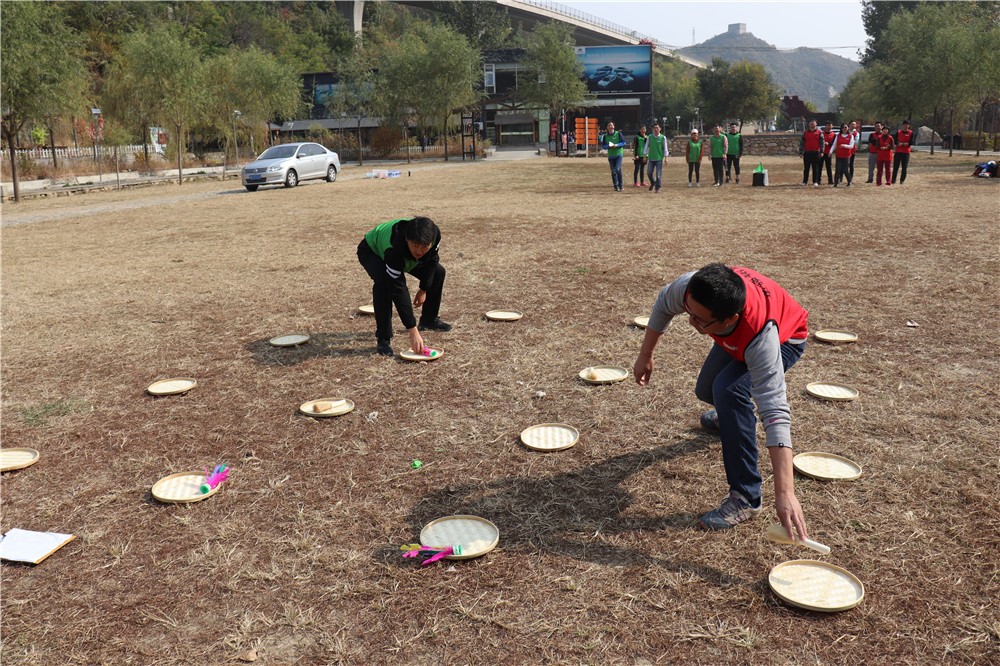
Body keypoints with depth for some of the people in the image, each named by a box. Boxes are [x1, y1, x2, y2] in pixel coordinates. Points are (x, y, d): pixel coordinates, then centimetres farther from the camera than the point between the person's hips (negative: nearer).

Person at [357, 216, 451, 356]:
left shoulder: (434, 234, -33)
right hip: (371, 251, -6)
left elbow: (431, 260, -10)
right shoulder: (394, 249, -48)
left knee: (438, 272, 1)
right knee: (384, 282, -36)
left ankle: (429, 319, 24)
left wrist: (424, 289, -5)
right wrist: (413, 331, -48)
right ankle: (383, 339, -24)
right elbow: (398, 290, -47)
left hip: (405, 253, 6)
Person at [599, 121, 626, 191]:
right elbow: (603, 145, 7)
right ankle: (616, 186, 13)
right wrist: (608, 146, -14)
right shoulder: (605, 136, 6)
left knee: (618, 169, -15)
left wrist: (617, 145, -17)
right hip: (610, 155, 3)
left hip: (618, 154, -3)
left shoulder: (618, 134, -1)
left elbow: (624, 142, -1)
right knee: (613, 171, 6)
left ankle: (620, 185, -3)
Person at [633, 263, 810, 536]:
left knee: (729, 390, -32)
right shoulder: (690, 288, -37)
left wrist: (785, 493, -56)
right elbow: (663, 304, -11)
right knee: (706, 391, 22)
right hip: (737, 337, 6)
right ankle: (730, 417, 61)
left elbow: (775, 411, -52)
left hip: (784, 338, -6)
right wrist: (645, 355, -1)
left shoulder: (761, 336, -48)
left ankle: (746, 497, -19)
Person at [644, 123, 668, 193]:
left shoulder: (663, 138, -1)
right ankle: (652, 183, 30)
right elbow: (647, 147, 10)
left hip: (659, 158, -2)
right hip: (651, 158, 2)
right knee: (650, 173, 2)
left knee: (658, 174, -3)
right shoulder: (650, 137, 4)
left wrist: (666, 158, -3)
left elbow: (665, 148, 1)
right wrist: (645, 156, 5)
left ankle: (657, 188, 7)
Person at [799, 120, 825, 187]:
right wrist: (801, 152, 1)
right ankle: (804, 182, 12)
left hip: (816, 153, -1)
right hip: (807, 153, 1)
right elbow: (801, 143, 7)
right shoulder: (805, 133, 8)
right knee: (806, 168, 5)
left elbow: (821, 142, 1)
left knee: (815, 168, 1)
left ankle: (815, 182, 3)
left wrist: (821, 151, -8)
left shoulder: (819, 132, 4)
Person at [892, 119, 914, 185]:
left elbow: (911, 142, -5)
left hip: (906, 152, -1)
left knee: (904, 167, 1)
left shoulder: (911, 133, 2)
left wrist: (902, 144, -17)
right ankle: (893, 180, 2)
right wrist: (898, 143, -19)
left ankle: (902, 180, 7)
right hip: (898, 152, 1)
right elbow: (895, 141, 2)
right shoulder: (898, 132, 7)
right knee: (895, 166, -2)